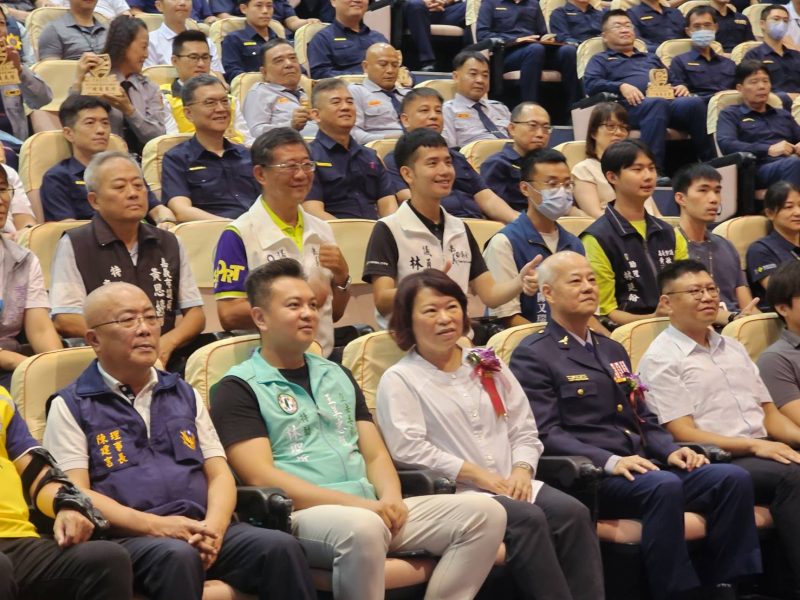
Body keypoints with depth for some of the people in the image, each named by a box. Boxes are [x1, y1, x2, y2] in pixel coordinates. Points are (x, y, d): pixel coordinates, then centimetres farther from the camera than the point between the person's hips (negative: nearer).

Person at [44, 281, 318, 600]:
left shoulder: (185, 395, 23)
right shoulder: (71, 407, 8)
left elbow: (219, 474, 16)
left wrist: (213, 527, -7)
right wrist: (155, 525, -17)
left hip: (200, 531, 5)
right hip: (128, 538, -4)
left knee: (281, 547, -24)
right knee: (178, 556, -38)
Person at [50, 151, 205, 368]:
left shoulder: (169, 244, 20)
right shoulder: (74, 246, 6)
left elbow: (195, 313, 17)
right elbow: (65, 320, -4)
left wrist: (167, 343, -5)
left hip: (163, 359, 4)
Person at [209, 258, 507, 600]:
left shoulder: (337, 376, 23)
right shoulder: (238, 389, 2)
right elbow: (261, 477, -10)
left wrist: (390, 500, -6)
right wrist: (358, 504, -17)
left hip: (370, 510, 7)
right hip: (299, 514, -7)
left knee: (484, 512, -10)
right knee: (362, 528, -40)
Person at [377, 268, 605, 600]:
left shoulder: (487, 363, 20)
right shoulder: (399, 380, 2)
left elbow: (524, 429, 18)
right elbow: (409, 449, -11)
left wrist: (522, 470, -4)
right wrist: (477, 475, -14)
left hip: (510, 486, 6)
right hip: (453, 494, -6)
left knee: (573, 512, -22)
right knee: (528, 519, -31)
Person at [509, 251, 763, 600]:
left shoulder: (612, 350, 27)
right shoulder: (533, 356, 2)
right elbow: (546, 434, -9)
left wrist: (670, 451, 3)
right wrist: (610, 461, -22)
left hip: (644, 467, 7)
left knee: (733, 478, -15)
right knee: (664, 486, -35)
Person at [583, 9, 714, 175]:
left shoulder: (651, 58, 40)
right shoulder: (601, 59, 25)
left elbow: (672, 81, 33)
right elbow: (590, 84, 5)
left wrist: (680, 87, 7)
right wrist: (621, 86, -12)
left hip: (668, 100, 4)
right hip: (633, 105, -4)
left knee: (695, 102, -30)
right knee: (657, 104, -40)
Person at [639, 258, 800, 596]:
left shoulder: (733, 349, 22)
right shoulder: (661, 359, -1)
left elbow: (769, 413, 21)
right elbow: (684, 434, -9)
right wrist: (754, 445, -17)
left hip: (763, 453, 7)